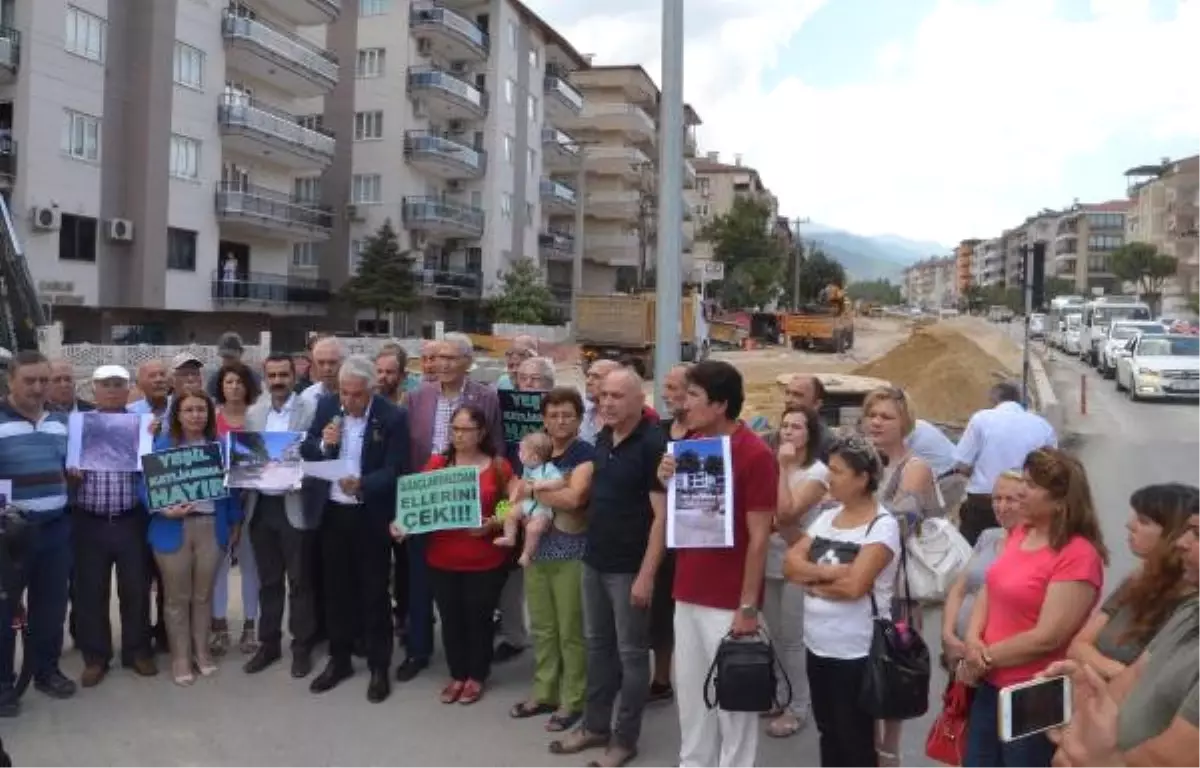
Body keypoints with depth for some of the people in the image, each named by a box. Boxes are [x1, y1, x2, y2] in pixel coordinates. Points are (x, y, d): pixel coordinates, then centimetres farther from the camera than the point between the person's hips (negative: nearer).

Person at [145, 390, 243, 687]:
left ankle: (201, 651, 26)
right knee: (177, 597, 6)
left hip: (211, 526, 2)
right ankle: (180, 657, 18)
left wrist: (235, 523, 12)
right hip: (173, 528, -2)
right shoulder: (162, 445, -2)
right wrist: (164, 510, -21)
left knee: (203, 594, 12)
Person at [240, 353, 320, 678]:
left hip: (294, 506, -4)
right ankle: (269, 643, 26)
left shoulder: (311, 411, -6)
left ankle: (302, 647, 16)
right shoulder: (253, 413, 10)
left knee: (300, 581, 5)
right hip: (260, 506, 4)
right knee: (268, 580, 15)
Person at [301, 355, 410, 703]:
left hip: (371, 516, -4)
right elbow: (305, 452, 3)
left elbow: (395, 470, -17)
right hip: (332, 512, 4)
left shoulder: (393, 417, -14)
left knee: (374, 592, 6)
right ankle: (339, 659, 31)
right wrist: (323, 443, -19)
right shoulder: (326, 406, -1)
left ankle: (379, 667, 18)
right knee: (336, 588, 15)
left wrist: (362, 485, -34)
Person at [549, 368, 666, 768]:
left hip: (629, 567, -7)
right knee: (597, 644, 17)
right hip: (594, 560, 7)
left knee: (631, 652, 6)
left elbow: (662, 514, -18)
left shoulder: (653, 444, -17)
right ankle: (595, 725, 30)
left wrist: (646, 574, -20)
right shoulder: (602, 438, 6)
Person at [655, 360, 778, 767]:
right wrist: (668, 481, -5)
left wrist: (748, 606, -15)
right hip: (688, 595, 7)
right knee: (691, 695, 16)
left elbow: (759, 537, -15)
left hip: (729, 602, -7)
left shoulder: (754, 454, -15)